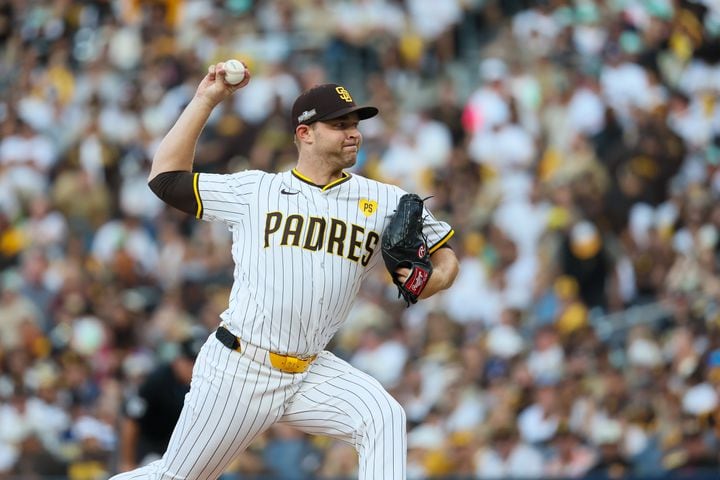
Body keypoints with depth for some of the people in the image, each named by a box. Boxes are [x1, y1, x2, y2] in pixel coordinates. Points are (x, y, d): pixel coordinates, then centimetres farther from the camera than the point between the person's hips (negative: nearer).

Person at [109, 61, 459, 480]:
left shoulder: (385, 201, 7)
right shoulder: (255, 190, 4)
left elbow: (444, 253, 12)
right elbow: (167, 177, 7)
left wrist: (436, 278, -12)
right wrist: (206, 100, 5)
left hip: (312, 374, 2)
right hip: (238, 367, -2)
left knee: (383, 417, -25)